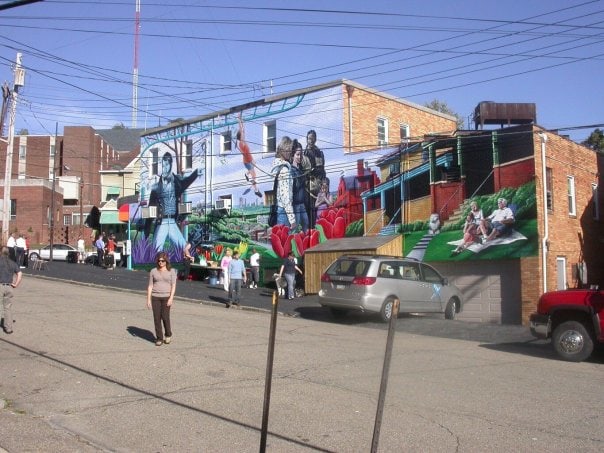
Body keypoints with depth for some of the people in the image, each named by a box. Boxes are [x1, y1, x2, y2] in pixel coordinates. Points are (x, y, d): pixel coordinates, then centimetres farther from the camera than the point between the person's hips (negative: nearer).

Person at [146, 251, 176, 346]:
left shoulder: (171, 271, 3)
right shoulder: (153, 271, 6)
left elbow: (173, 286, -2)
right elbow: (150, 286, 6)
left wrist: (171, 298, -12)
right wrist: (148, 299, 0)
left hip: (166, 297, -2)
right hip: (155, 297, 2)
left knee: (165, 317, -7)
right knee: (157, 318, 0)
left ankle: (168, 335, 17)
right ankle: (159, 338, 10)